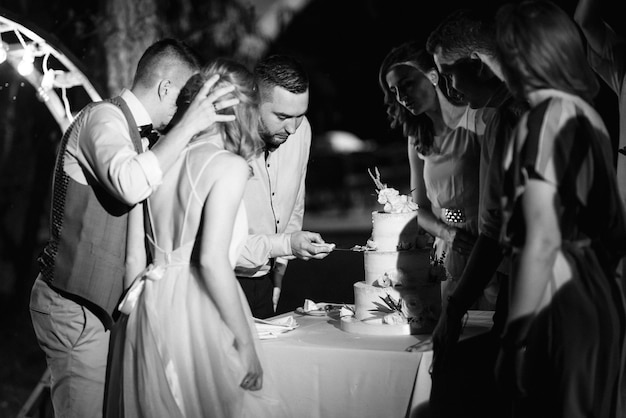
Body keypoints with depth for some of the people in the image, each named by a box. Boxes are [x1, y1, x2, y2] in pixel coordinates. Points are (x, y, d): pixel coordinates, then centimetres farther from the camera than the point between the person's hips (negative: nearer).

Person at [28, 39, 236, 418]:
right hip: (74, 307, -10)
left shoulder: (126, 128, 17)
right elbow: (132, 185, -35)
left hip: (96, 304, 10)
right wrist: (189, 125, -27)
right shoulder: (104, 118, -15)